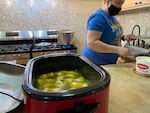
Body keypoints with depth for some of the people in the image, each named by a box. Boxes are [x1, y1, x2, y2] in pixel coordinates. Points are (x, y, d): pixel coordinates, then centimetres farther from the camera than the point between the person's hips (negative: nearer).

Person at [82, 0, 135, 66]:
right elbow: (91, 43, -29)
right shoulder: (98, 17, -21)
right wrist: (118, 49, -31)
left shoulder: (111, 17, 7)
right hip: (96, 63, -9)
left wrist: (123, 37, 1)